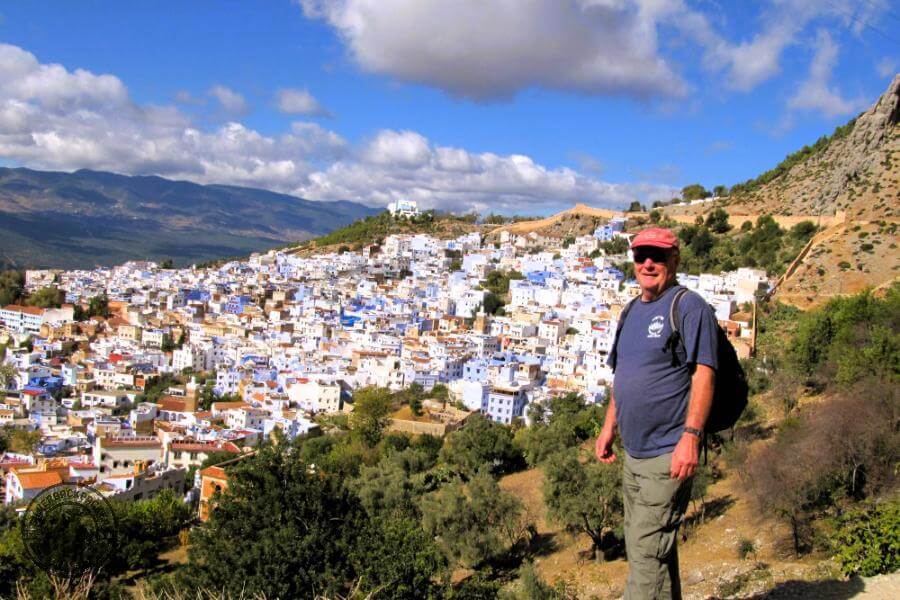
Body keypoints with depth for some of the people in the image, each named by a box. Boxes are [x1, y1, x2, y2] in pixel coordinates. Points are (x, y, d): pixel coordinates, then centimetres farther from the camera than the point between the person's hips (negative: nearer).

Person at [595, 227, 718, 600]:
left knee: (647, 551, -7)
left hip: (669, 455, -9)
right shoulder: (633, 311, 15)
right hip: (633, 453, 9)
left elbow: (704, 375, -16)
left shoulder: (689, 307, -10)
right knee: (648, 548, 18)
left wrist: (690, 437, -24)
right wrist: (609, 426, 18)